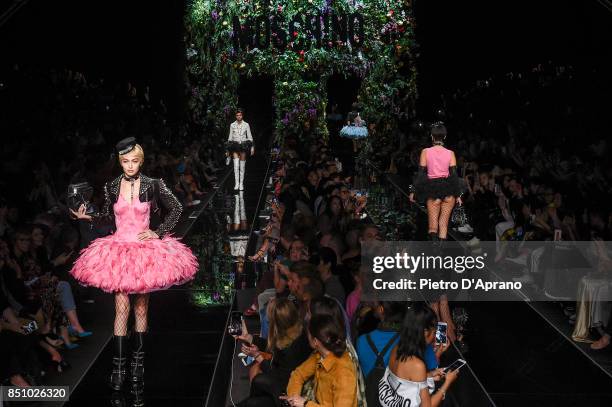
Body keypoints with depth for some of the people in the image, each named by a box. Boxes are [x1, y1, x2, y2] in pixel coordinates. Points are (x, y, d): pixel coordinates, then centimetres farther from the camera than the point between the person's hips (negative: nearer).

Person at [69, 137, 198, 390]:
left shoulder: (152, 185, -4)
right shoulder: (111, 187, 2)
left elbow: (176, 208, 4)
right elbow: (109, 216, 13)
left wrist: (159, 233, -1)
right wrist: (87, 217, -3)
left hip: (145, 250, -1)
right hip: (119, 250, 1)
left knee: (141, 307, 6)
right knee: (122, 307, -5)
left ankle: (138, 360, 17)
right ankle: (118, 365, -2)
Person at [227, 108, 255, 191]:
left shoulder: (246, 125, 2)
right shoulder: (232, 125, 4)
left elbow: (249, 137, 4)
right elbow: (230, 137, 9)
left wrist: (252, 147, -2)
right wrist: (229, 149, 6)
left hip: (243, 146, 0)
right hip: (235, 146, 0)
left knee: (242, 166, 3)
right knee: (236, 165, -12)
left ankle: (241, 184, 12)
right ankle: (236, 183, -12)